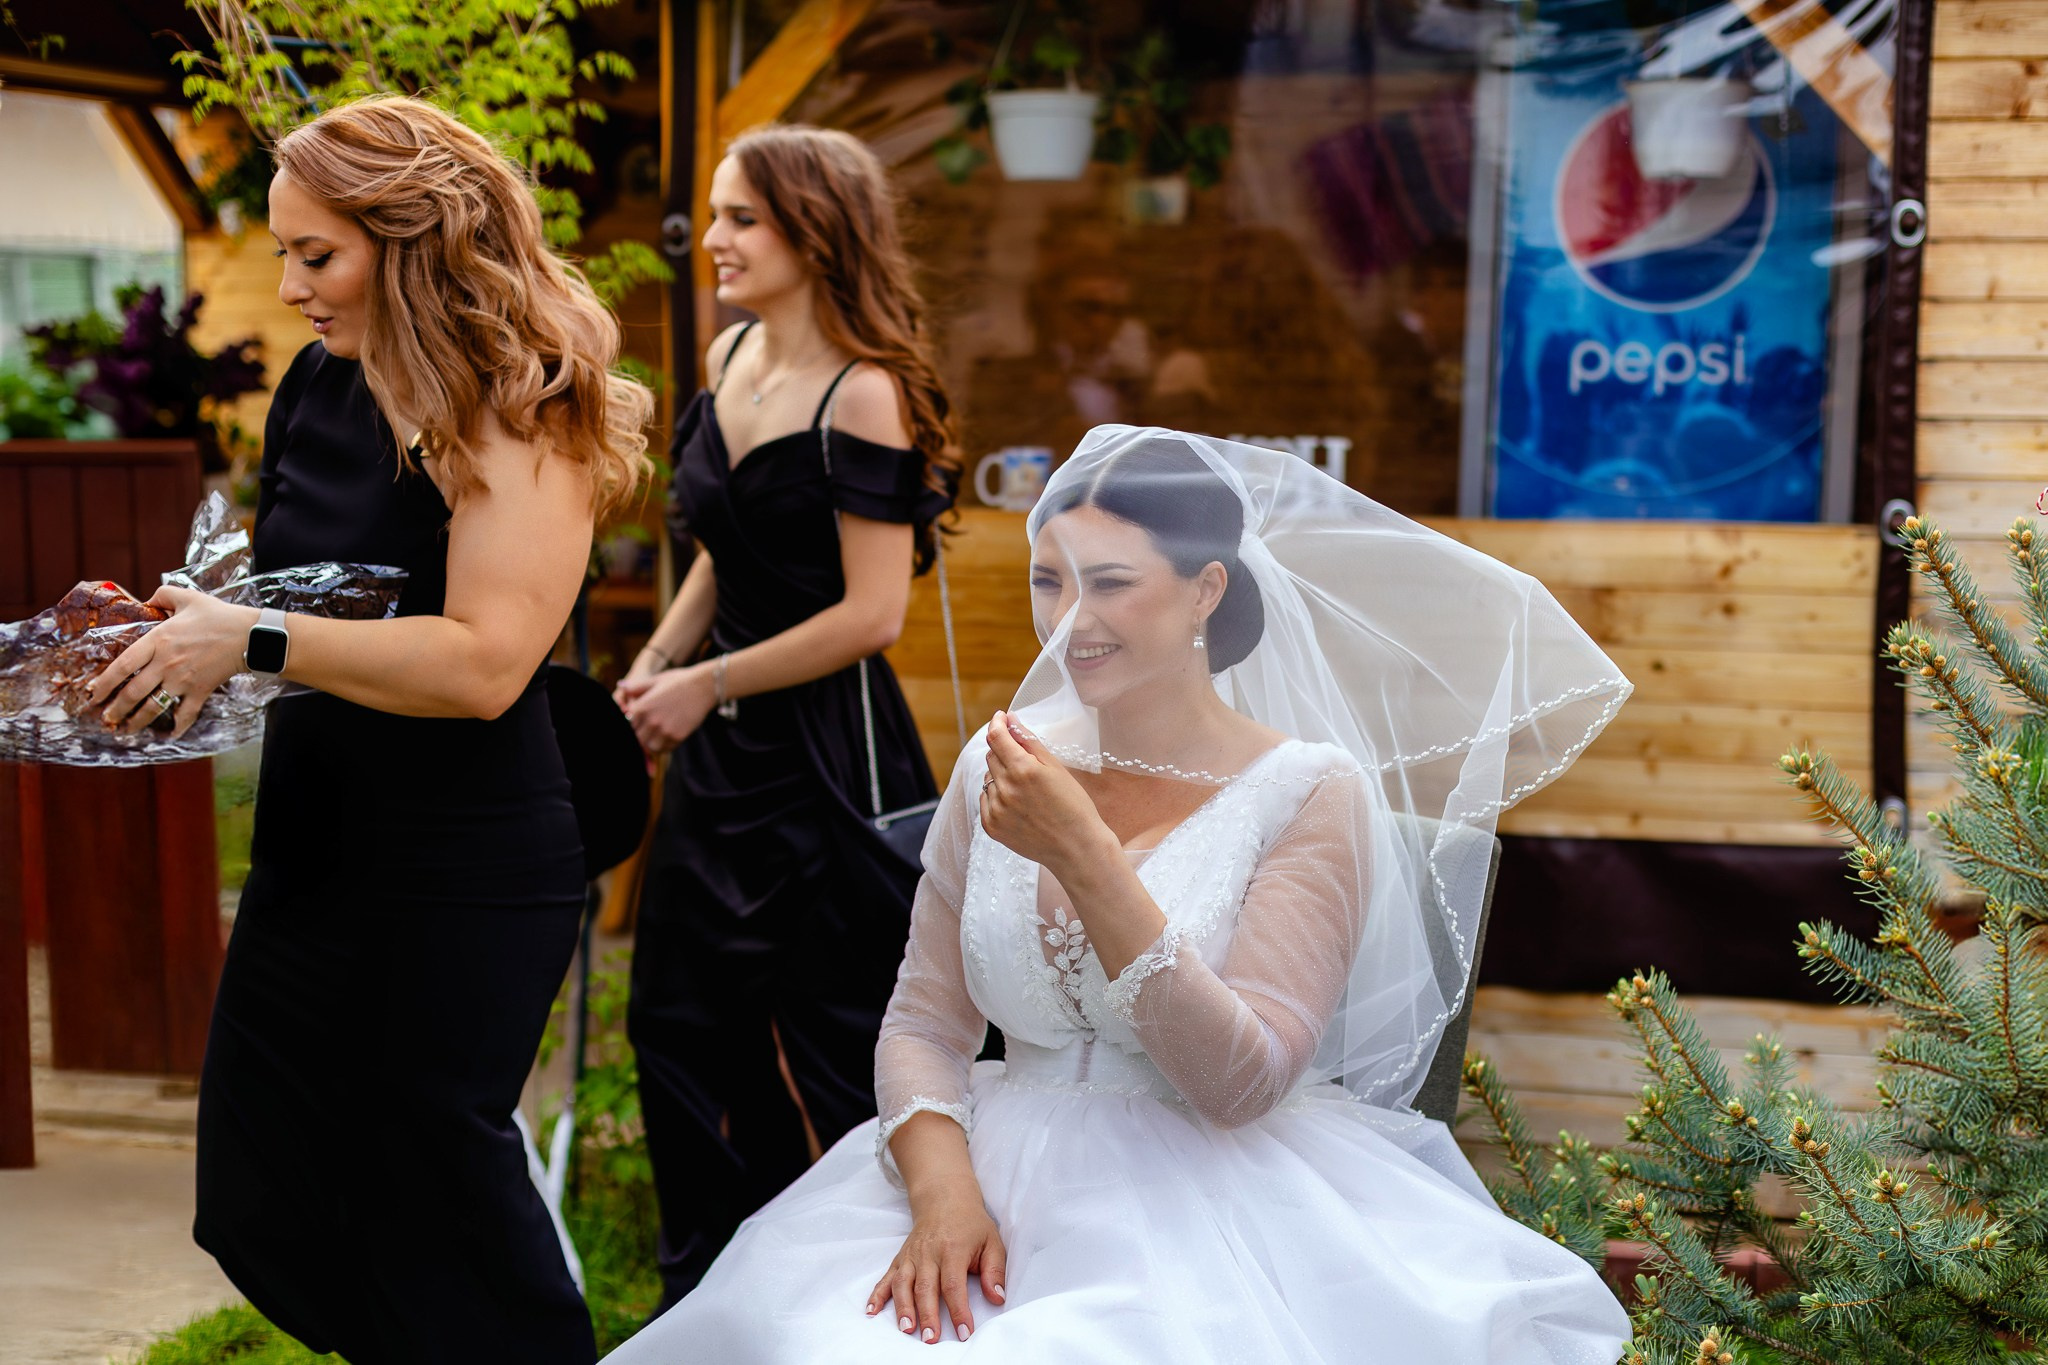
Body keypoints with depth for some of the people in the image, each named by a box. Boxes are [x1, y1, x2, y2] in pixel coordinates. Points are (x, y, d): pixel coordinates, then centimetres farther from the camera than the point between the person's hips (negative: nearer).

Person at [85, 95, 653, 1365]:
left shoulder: (519, 417, -16)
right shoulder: (321, 384, 6)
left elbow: (483, 663, -27)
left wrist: (253, 642, -25)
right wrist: (192, 614, 3)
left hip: (461, 868, -8)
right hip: (317, 843, 8)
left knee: (432, 1157, 2)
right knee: (263, 1185, 14)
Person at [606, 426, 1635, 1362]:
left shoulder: (1310, 794, -5)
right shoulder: (995, 772, 8)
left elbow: (1239, 1084, -14)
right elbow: (923, 1025, 7)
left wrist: (1086, 858, -21)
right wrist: (942, 1191, -13)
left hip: (1221, 1206, -3)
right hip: (1002, 1179, 3)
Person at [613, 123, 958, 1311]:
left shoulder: (862, 396, -18)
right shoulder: (732, 357, 6)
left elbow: (870, 613, -20)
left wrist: (707, 684, -12)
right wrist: (658, 660, 4)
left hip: (829, 762, -8)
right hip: (723, 755, 9)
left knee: (844, 1057, 4)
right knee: (682, 1025, 16)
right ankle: (718, 1306, 32)